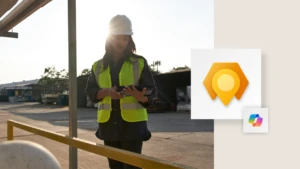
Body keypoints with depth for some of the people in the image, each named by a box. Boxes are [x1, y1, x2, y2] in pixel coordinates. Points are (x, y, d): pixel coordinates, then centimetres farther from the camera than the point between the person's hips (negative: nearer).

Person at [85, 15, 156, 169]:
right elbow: (90, 91, 4)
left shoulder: (139, 63, 0)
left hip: (133, 124, -3)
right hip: (108, 125, 4)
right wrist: (106, 92, -16)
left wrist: (140, 96, -27)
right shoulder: (98, 66, 9)